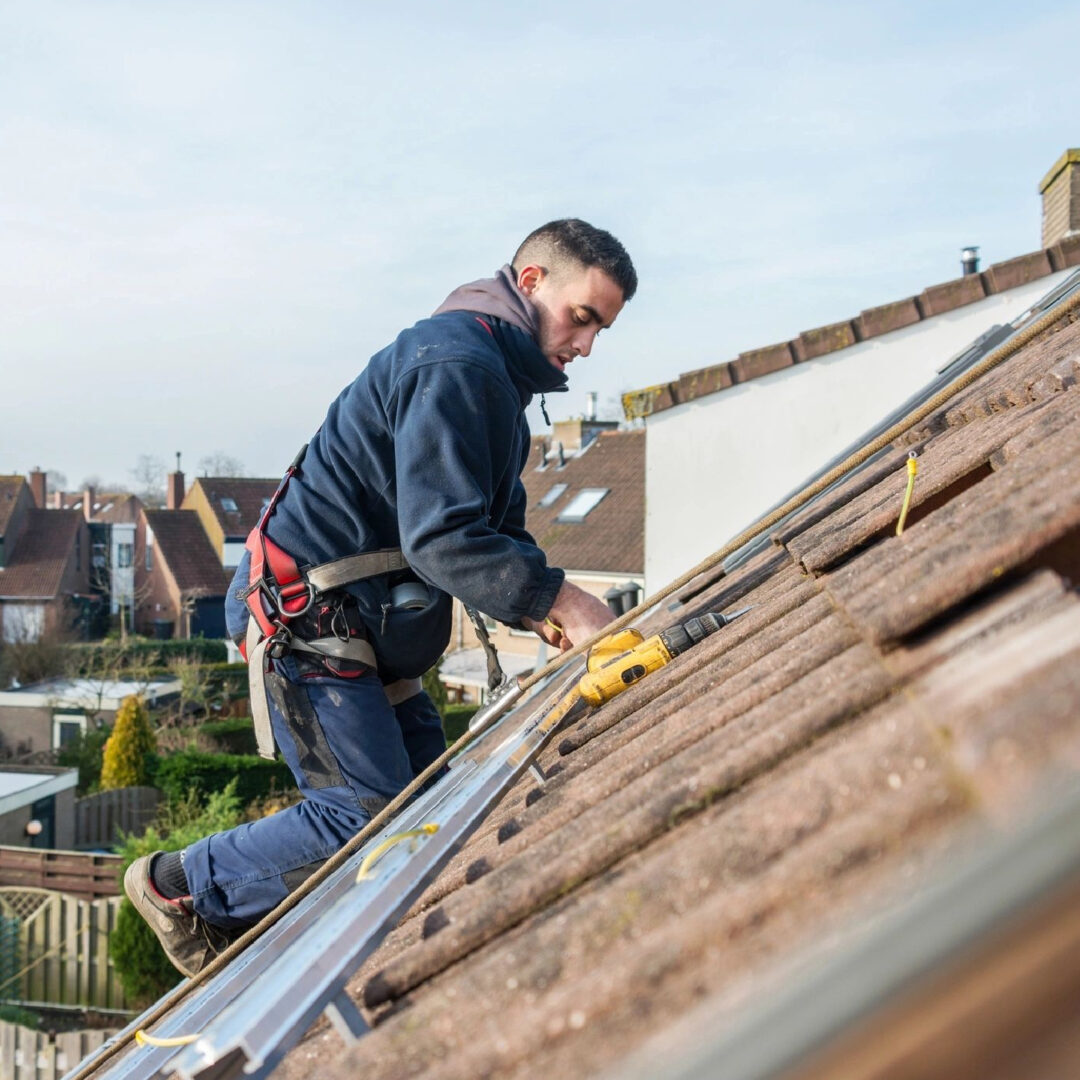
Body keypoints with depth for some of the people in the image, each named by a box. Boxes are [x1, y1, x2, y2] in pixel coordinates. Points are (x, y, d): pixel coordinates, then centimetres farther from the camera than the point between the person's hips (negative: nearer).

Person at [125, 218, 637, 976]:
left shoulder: (497, 375, 16)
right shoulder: (457, 362, -19)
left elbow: (498, 530, 16)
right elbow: (440, 536, -27)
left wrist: (540, 613, -1)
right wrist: (556, 598, -26)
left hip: (370, 627, 11)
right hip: (307, 621, -11)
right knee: (372, 815, -9)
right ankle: (179, 887, 9)